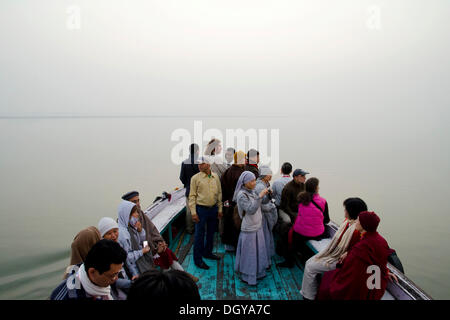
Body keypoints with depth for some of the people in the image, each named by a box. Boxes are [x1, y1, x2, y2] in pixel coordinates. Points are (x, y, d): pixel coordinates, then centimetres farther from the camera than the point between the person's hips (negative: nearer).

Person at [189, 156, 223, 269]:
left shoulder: (215, 177, 4)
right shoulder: (195, 178, -8)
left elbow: (219, 193, 10)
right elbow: (192, 196, -7)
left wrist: (220, 209, 9)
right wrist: (193, 212, -12)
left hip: (213, 209, 5)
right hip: (201, 209, -4)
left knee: (211, 233, 18)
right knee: (199, 234, 2)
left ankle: (207, 252, 37)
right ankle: (198, 259, 14)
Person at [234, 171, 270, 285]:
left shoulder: (253, 192, 2)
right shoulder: (241, 195, -21)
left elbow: (262, 202, 14)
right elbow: (251, 210, -30)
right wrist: (260, 196, -32)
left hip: (258, 227, 8)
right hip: (249, 229, -8)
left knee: (258, 251, 20)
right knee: (249, 253, 5)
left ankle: (257, 272, 38)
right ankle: (247, 276, 23)